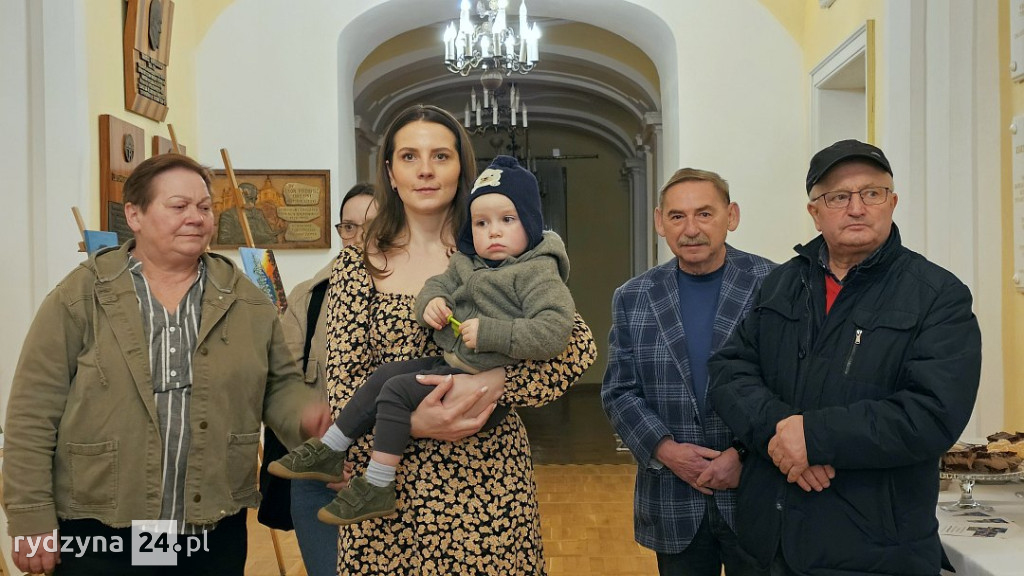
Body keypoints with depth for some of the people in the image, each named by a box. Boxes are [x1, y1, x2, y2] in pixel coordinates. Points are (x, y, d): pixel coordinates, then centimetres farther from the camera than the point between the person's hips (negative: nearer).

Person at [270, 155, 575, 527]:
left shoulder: (538, 273, -17)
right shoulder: (467, 262, 8)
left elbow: (554, 332, -26)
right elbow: (440, 283, 20)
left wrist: (489, 333, -29)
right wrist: (430, 301, -5)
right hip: (448, 363, 9)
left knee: (397, 390, -15)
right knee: (384, 375, 8)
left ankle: (377, 488, -6)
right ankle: (330, 453, 20)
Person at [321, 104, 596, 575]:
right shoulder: (359, 265, 2)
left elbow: (579, 346, -6)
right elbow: (344, 380, -1)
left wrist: (494, 381, -20)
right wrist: (412, 422, -19)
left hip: (488, 476, 0)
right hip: (390, 480, 1)